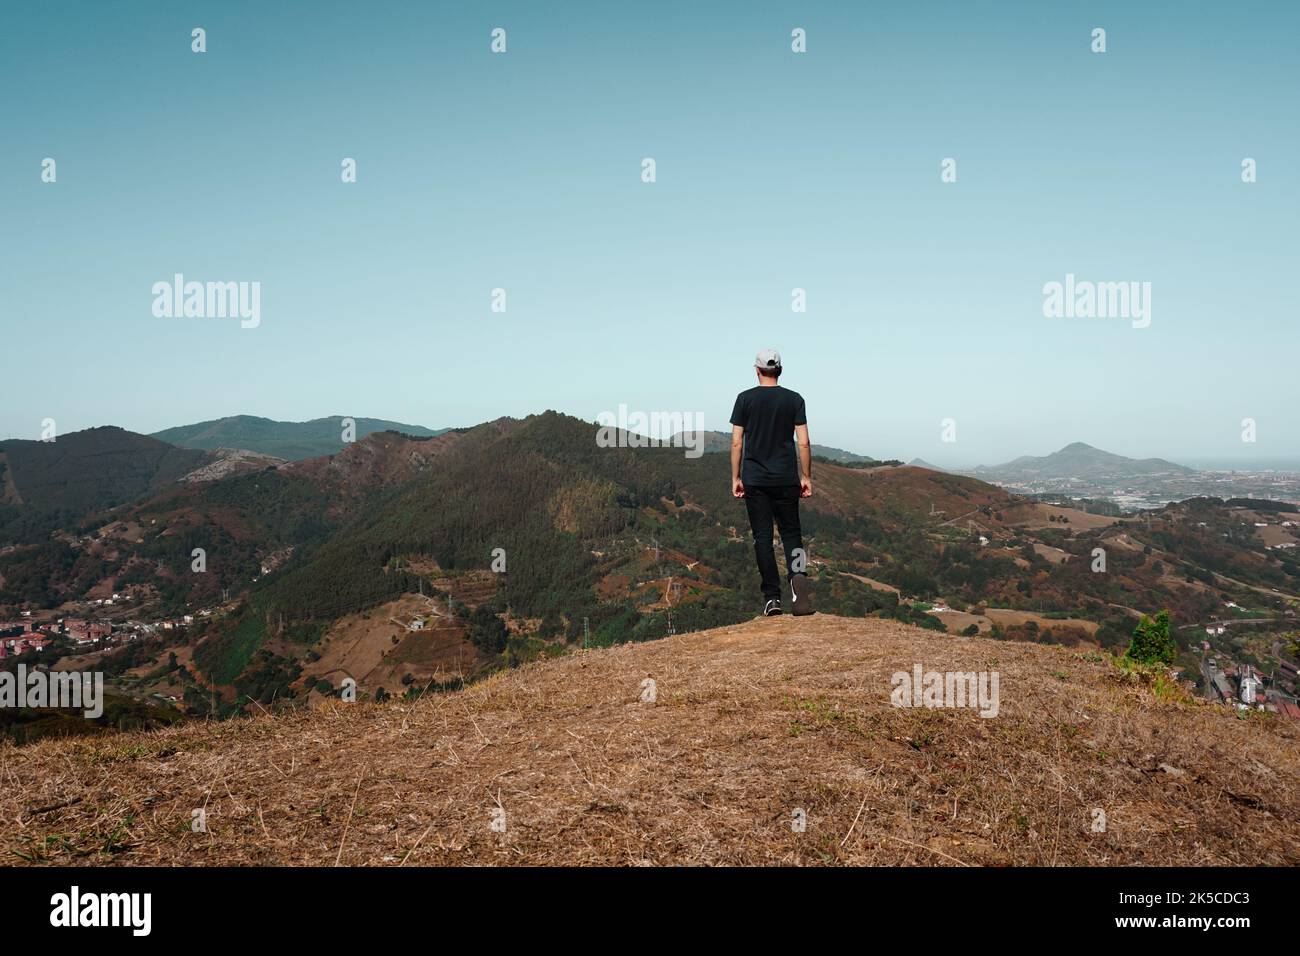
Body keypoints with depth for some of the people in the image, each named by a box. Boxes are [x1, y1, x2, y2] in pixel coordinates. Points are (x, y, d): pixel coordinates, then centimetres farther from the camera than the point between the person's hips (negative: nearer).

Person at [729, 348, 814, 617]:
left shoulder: (745, 399, 0)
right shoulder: (794, 399, 1)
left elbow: (737, 442, -2)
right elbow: (804, 443, -2)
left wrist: (736, 478, 4)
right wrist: (806, 477, 6)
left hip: (755, 480, 0)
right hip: (786, 479, 1)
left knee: (763, 537, 4)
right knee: (791, 533, 10)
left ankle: (772, 597, 1)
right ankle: (798, 575, -18)